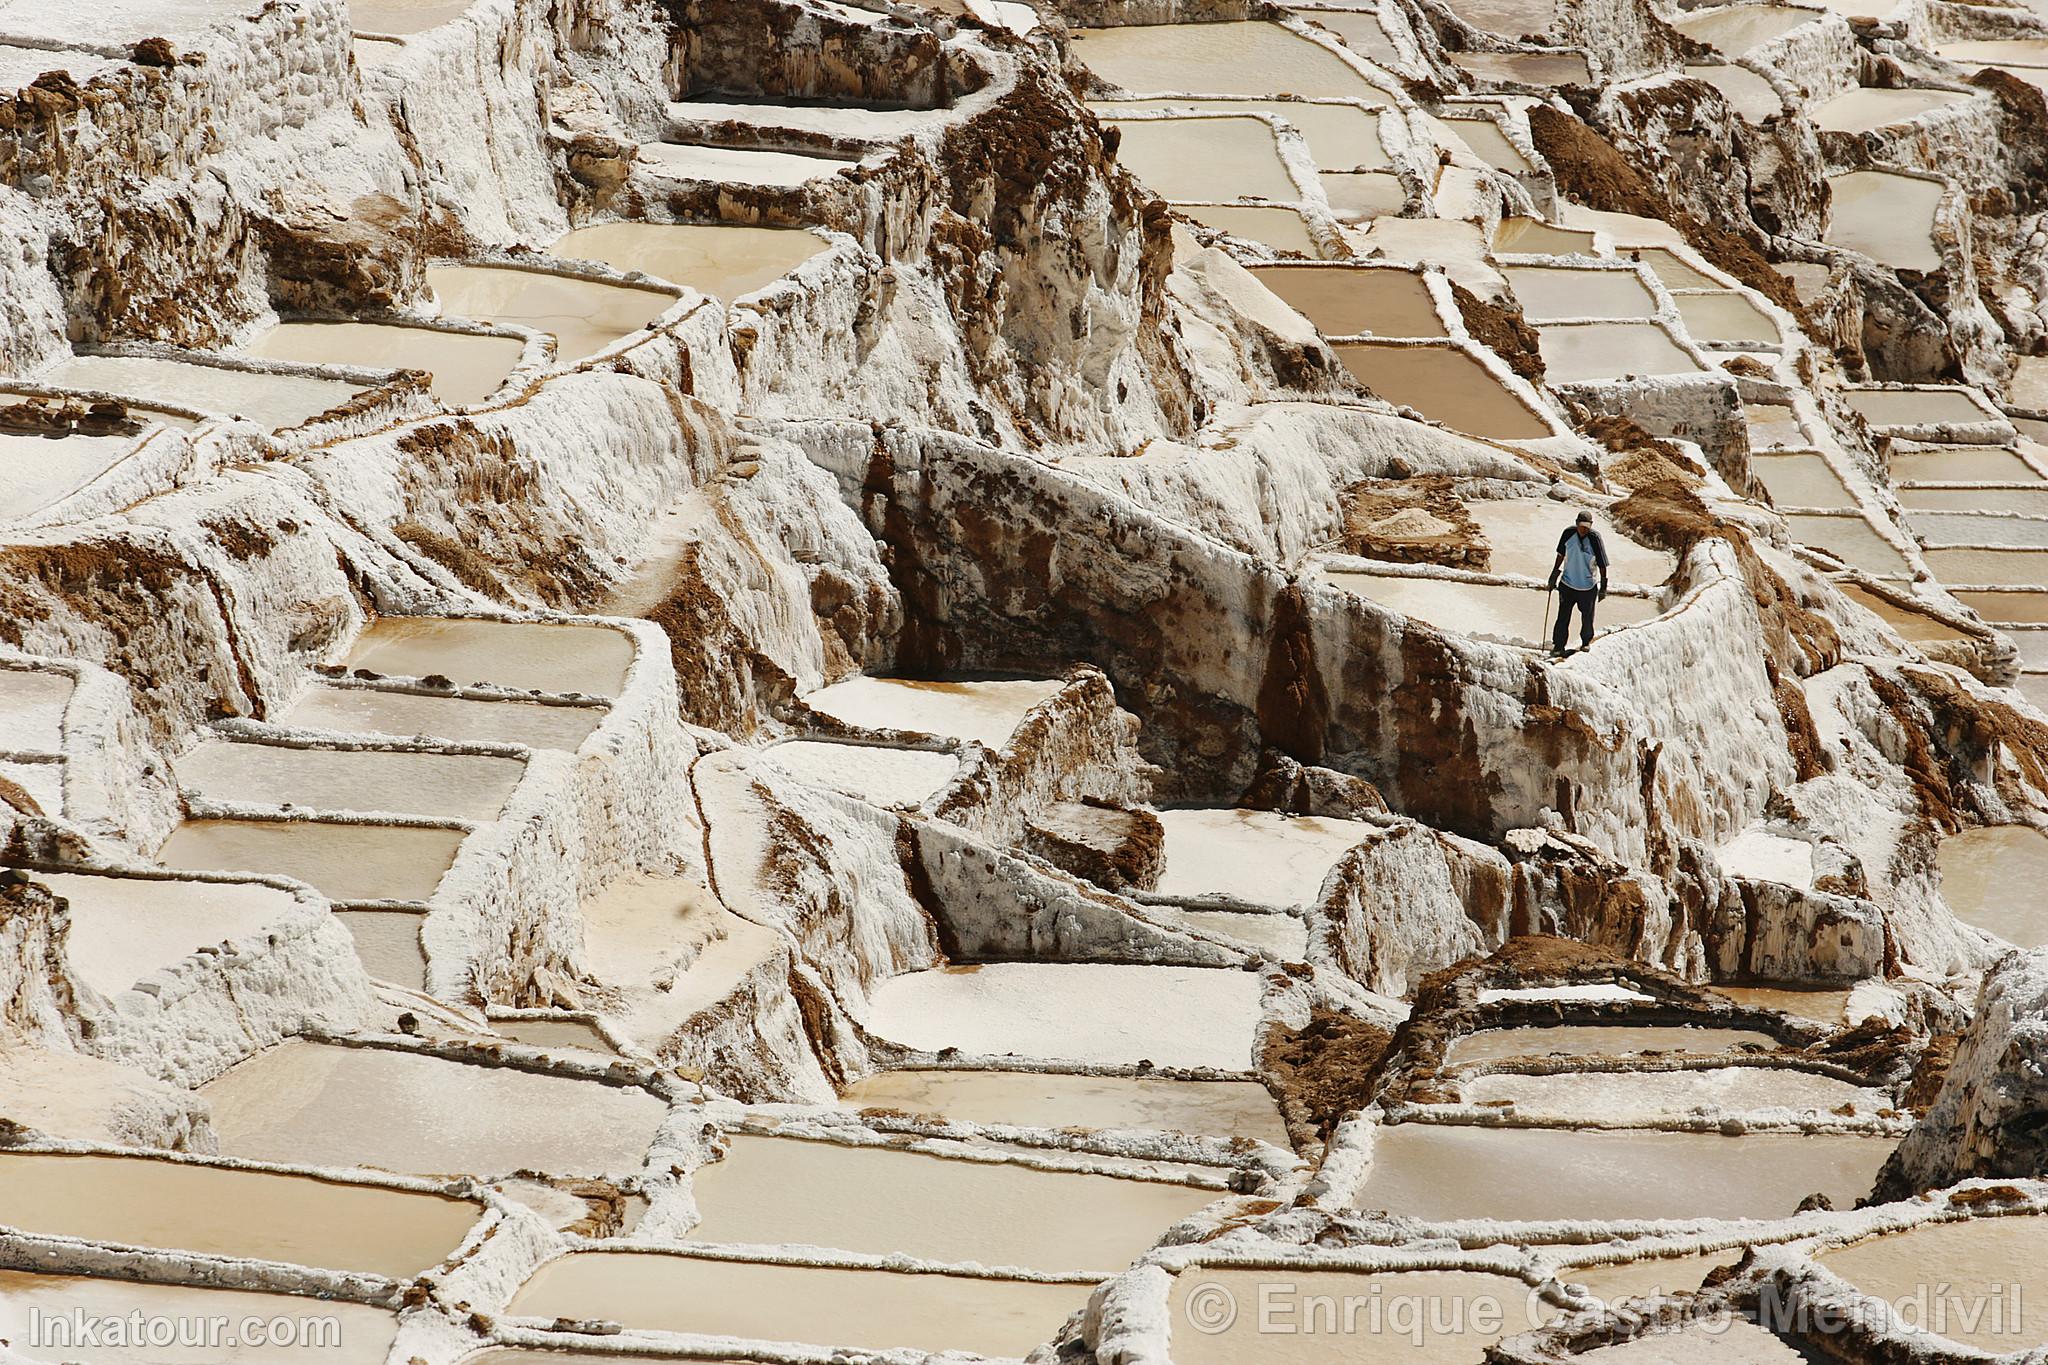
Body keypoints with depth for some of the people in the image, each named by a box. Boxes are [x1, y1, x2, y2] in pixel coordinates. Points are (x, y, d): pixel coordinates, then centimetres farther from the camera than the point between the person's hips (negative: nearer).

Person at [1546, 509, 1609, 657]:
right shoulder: (1569, 534, -10)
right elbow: (1561, 553, 8)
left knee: (1587, 617, 13)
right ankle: (1558, 647, 7)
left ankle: (1586, 642, 35)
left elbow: (1602, 564, -10)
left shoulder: (1595, 538, -18)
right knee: (1563, 617, -1)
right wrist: (1555, 572, 12)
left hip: (1588, 586, -1)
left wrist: (1603, 587, -7)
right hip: (1567, 584, 1)